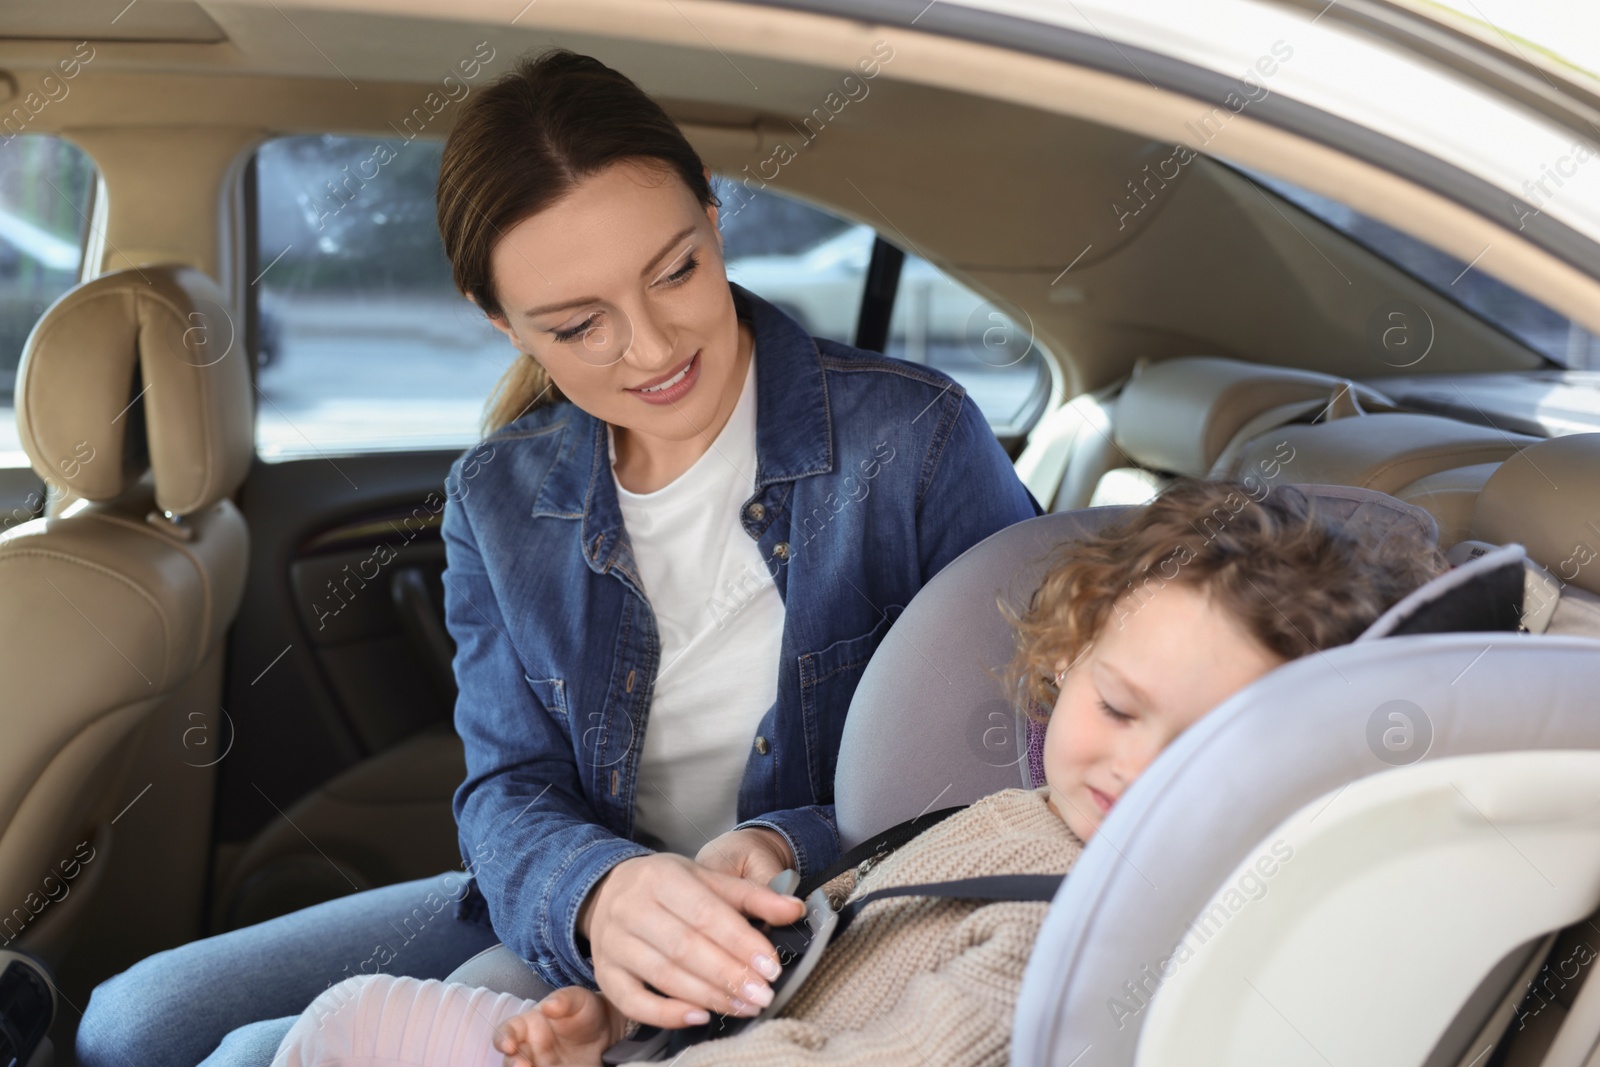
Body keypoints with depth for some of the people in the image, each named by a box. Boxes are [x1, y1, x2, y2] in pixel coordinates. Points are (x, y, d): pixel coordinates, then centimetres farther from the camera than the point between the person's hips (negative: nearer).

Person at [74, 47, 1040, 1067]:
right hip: (561, 915, 5)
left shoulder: (918, 437, -17)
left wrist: (780, 851, -30)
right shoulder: (498, 498, -3)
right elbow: (512, 790, -6)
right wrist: (600, 890, -31)